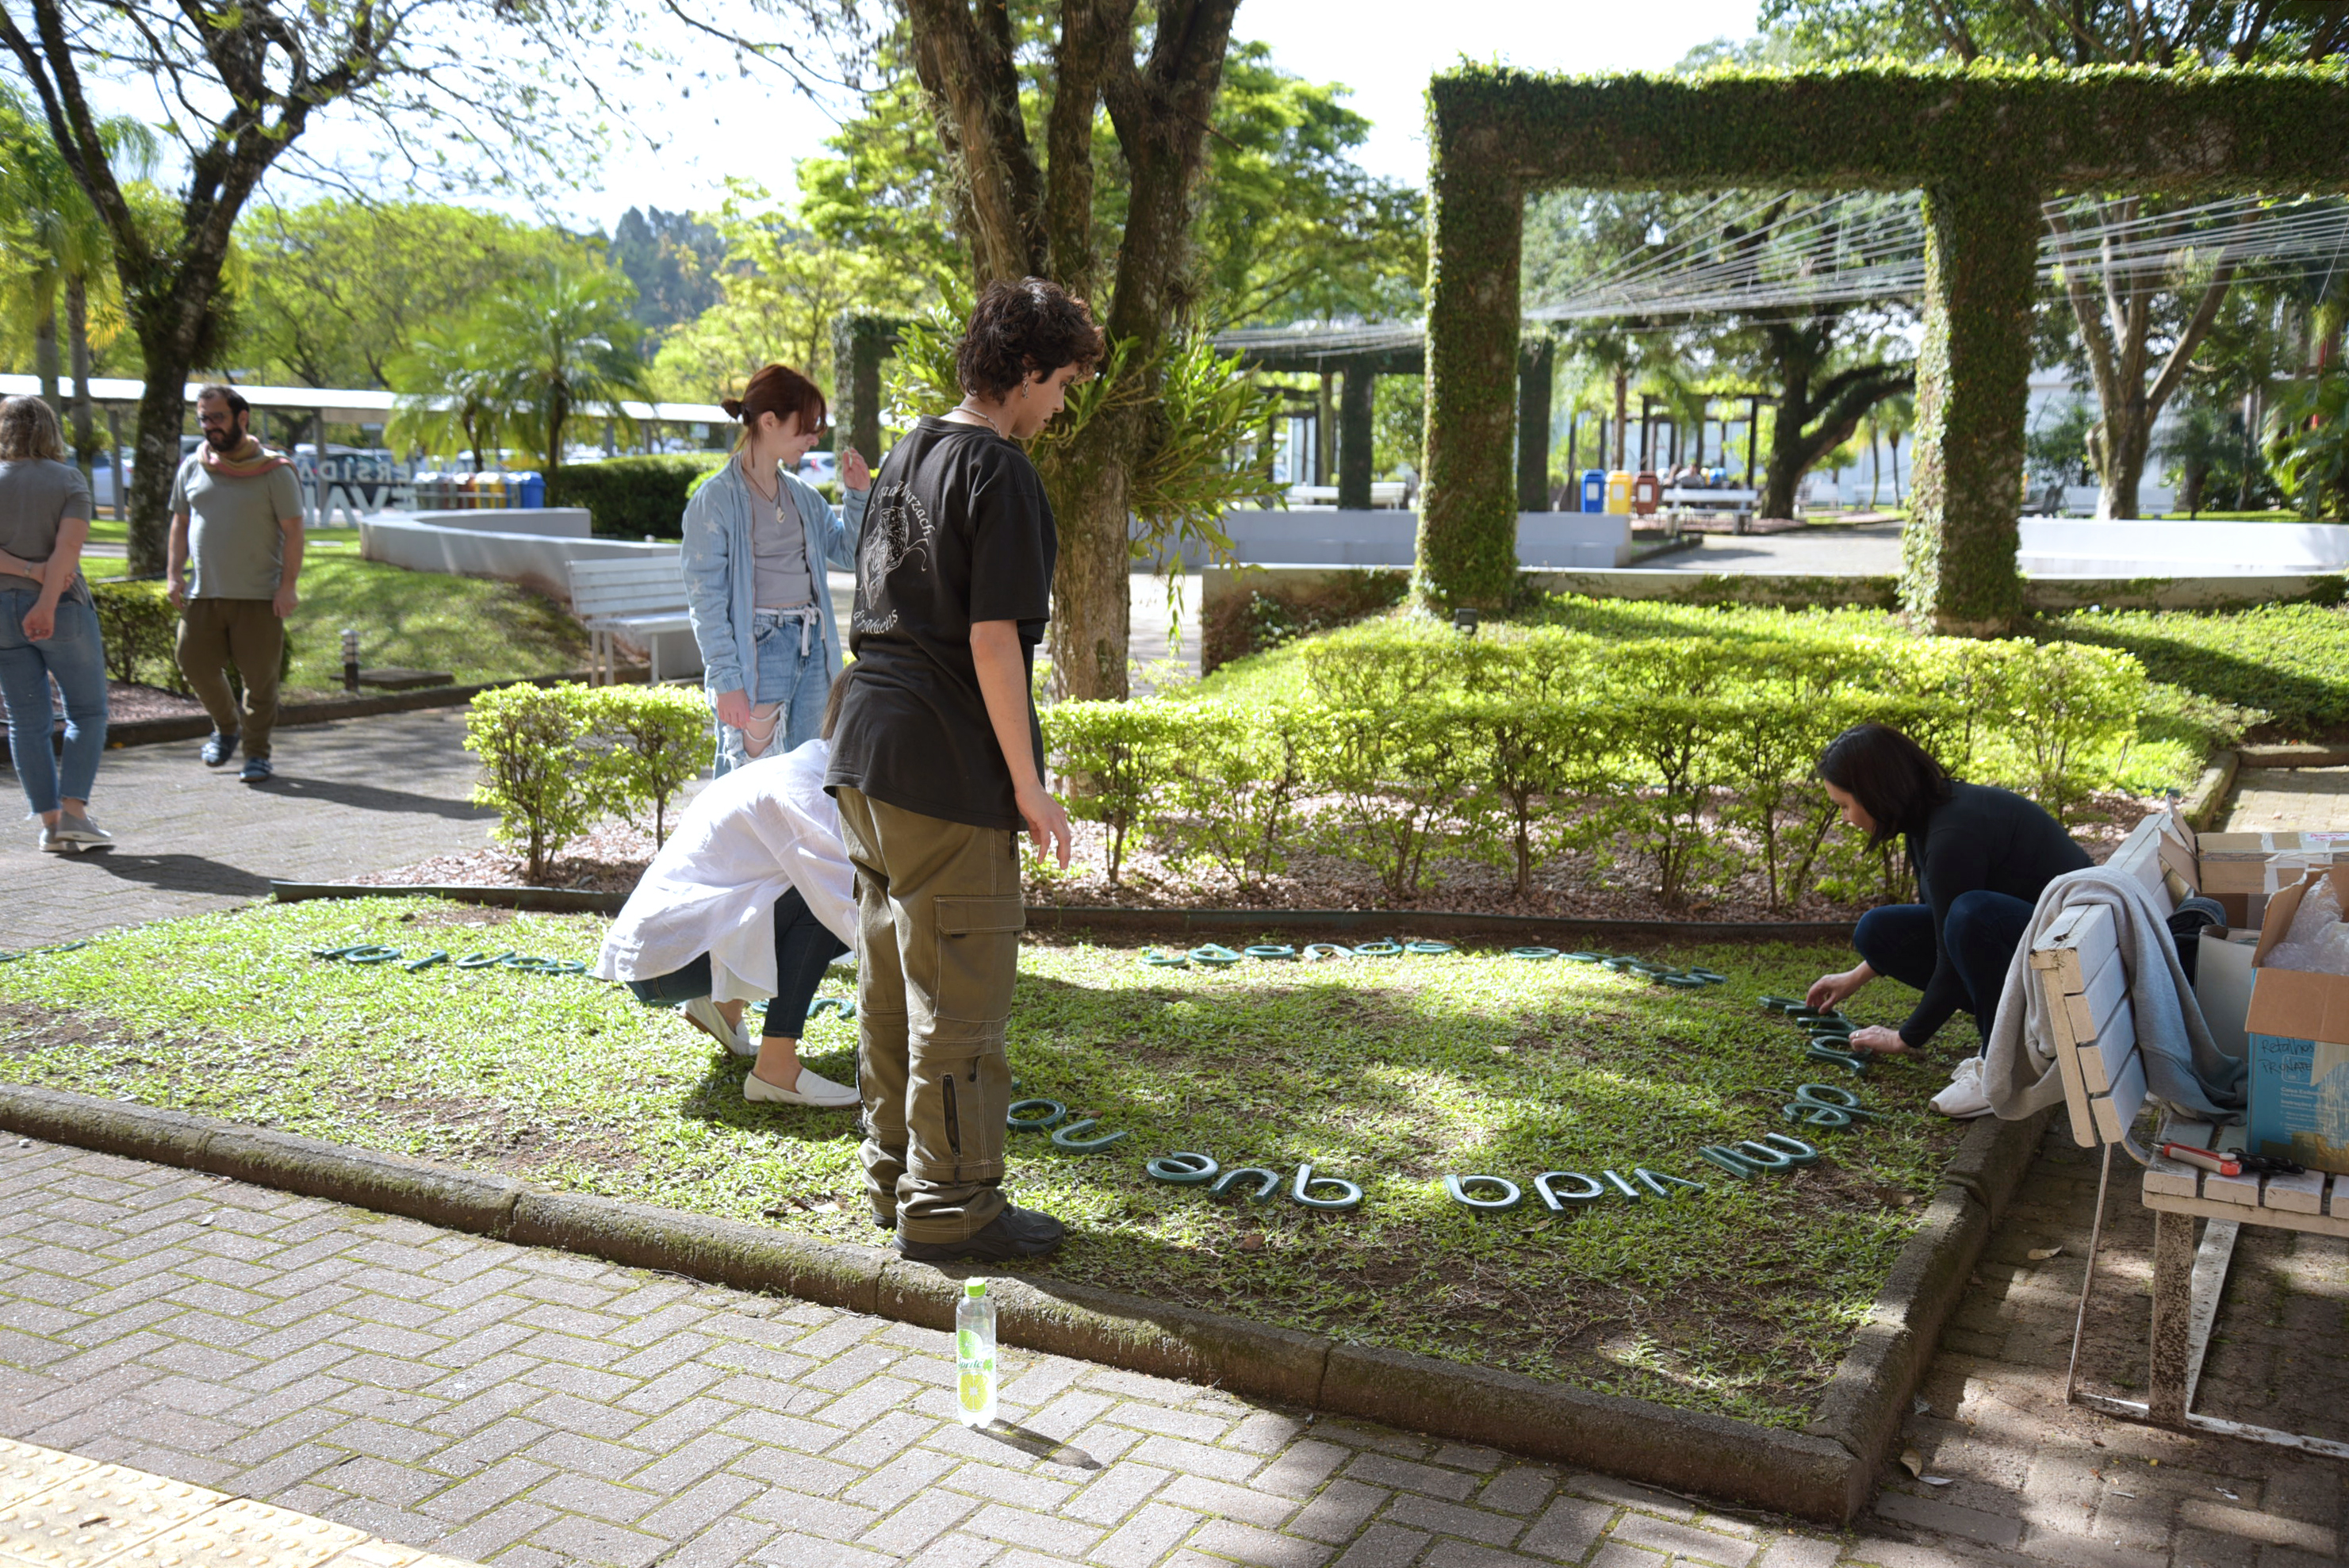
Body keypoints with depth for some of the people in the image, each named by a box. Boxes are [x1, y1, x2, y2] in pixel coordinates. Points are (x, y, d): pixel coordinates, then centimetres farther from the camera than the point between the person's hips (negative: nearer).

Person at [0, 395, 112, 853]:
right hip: (63, 608, -2)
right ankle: (73, 812, -5)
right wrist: (46, 603, -19)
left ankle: (49, 824, 5)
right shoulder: (70, 481, -1)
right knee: (87, 712, 8)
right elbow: (69, 545, -15)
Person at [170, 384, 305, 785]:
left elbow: (293, 530, -4)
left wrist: (288, 585, -11)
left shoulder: (274, 470, -3)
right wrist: (175, 573, 7)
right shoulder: (192, 468, 10)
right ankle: (226, 727, 29)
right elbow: (180, 522, 17)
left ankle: (257, 752, 13)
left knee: (259, 677, -1)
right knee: (194, 663, 3)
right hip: (202, 594, 4)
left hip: (259, 596, -4)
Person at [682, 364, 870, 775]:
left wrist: (859, 495, 4)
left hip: (811, 648, 7)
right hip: (758, 649, -6)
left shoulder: (802, 494, 11)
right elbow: (705, 599, -9)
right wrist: (726, 680, -14)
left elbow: (848, 552, 20)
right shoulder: (716, 499, -7)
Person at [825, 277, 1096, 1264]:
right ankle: (949, 1209, 9)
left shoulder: (905, 457, 15)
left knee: (891, 979, 17)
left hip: (865, 748, 9)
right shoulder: (1000, 474, -13)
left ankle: (897, 1179, 29)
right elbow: (992, 639, -19)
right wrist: (1027, 784, -13)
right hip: (945, 771, -9)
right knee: (960, 996, 0)